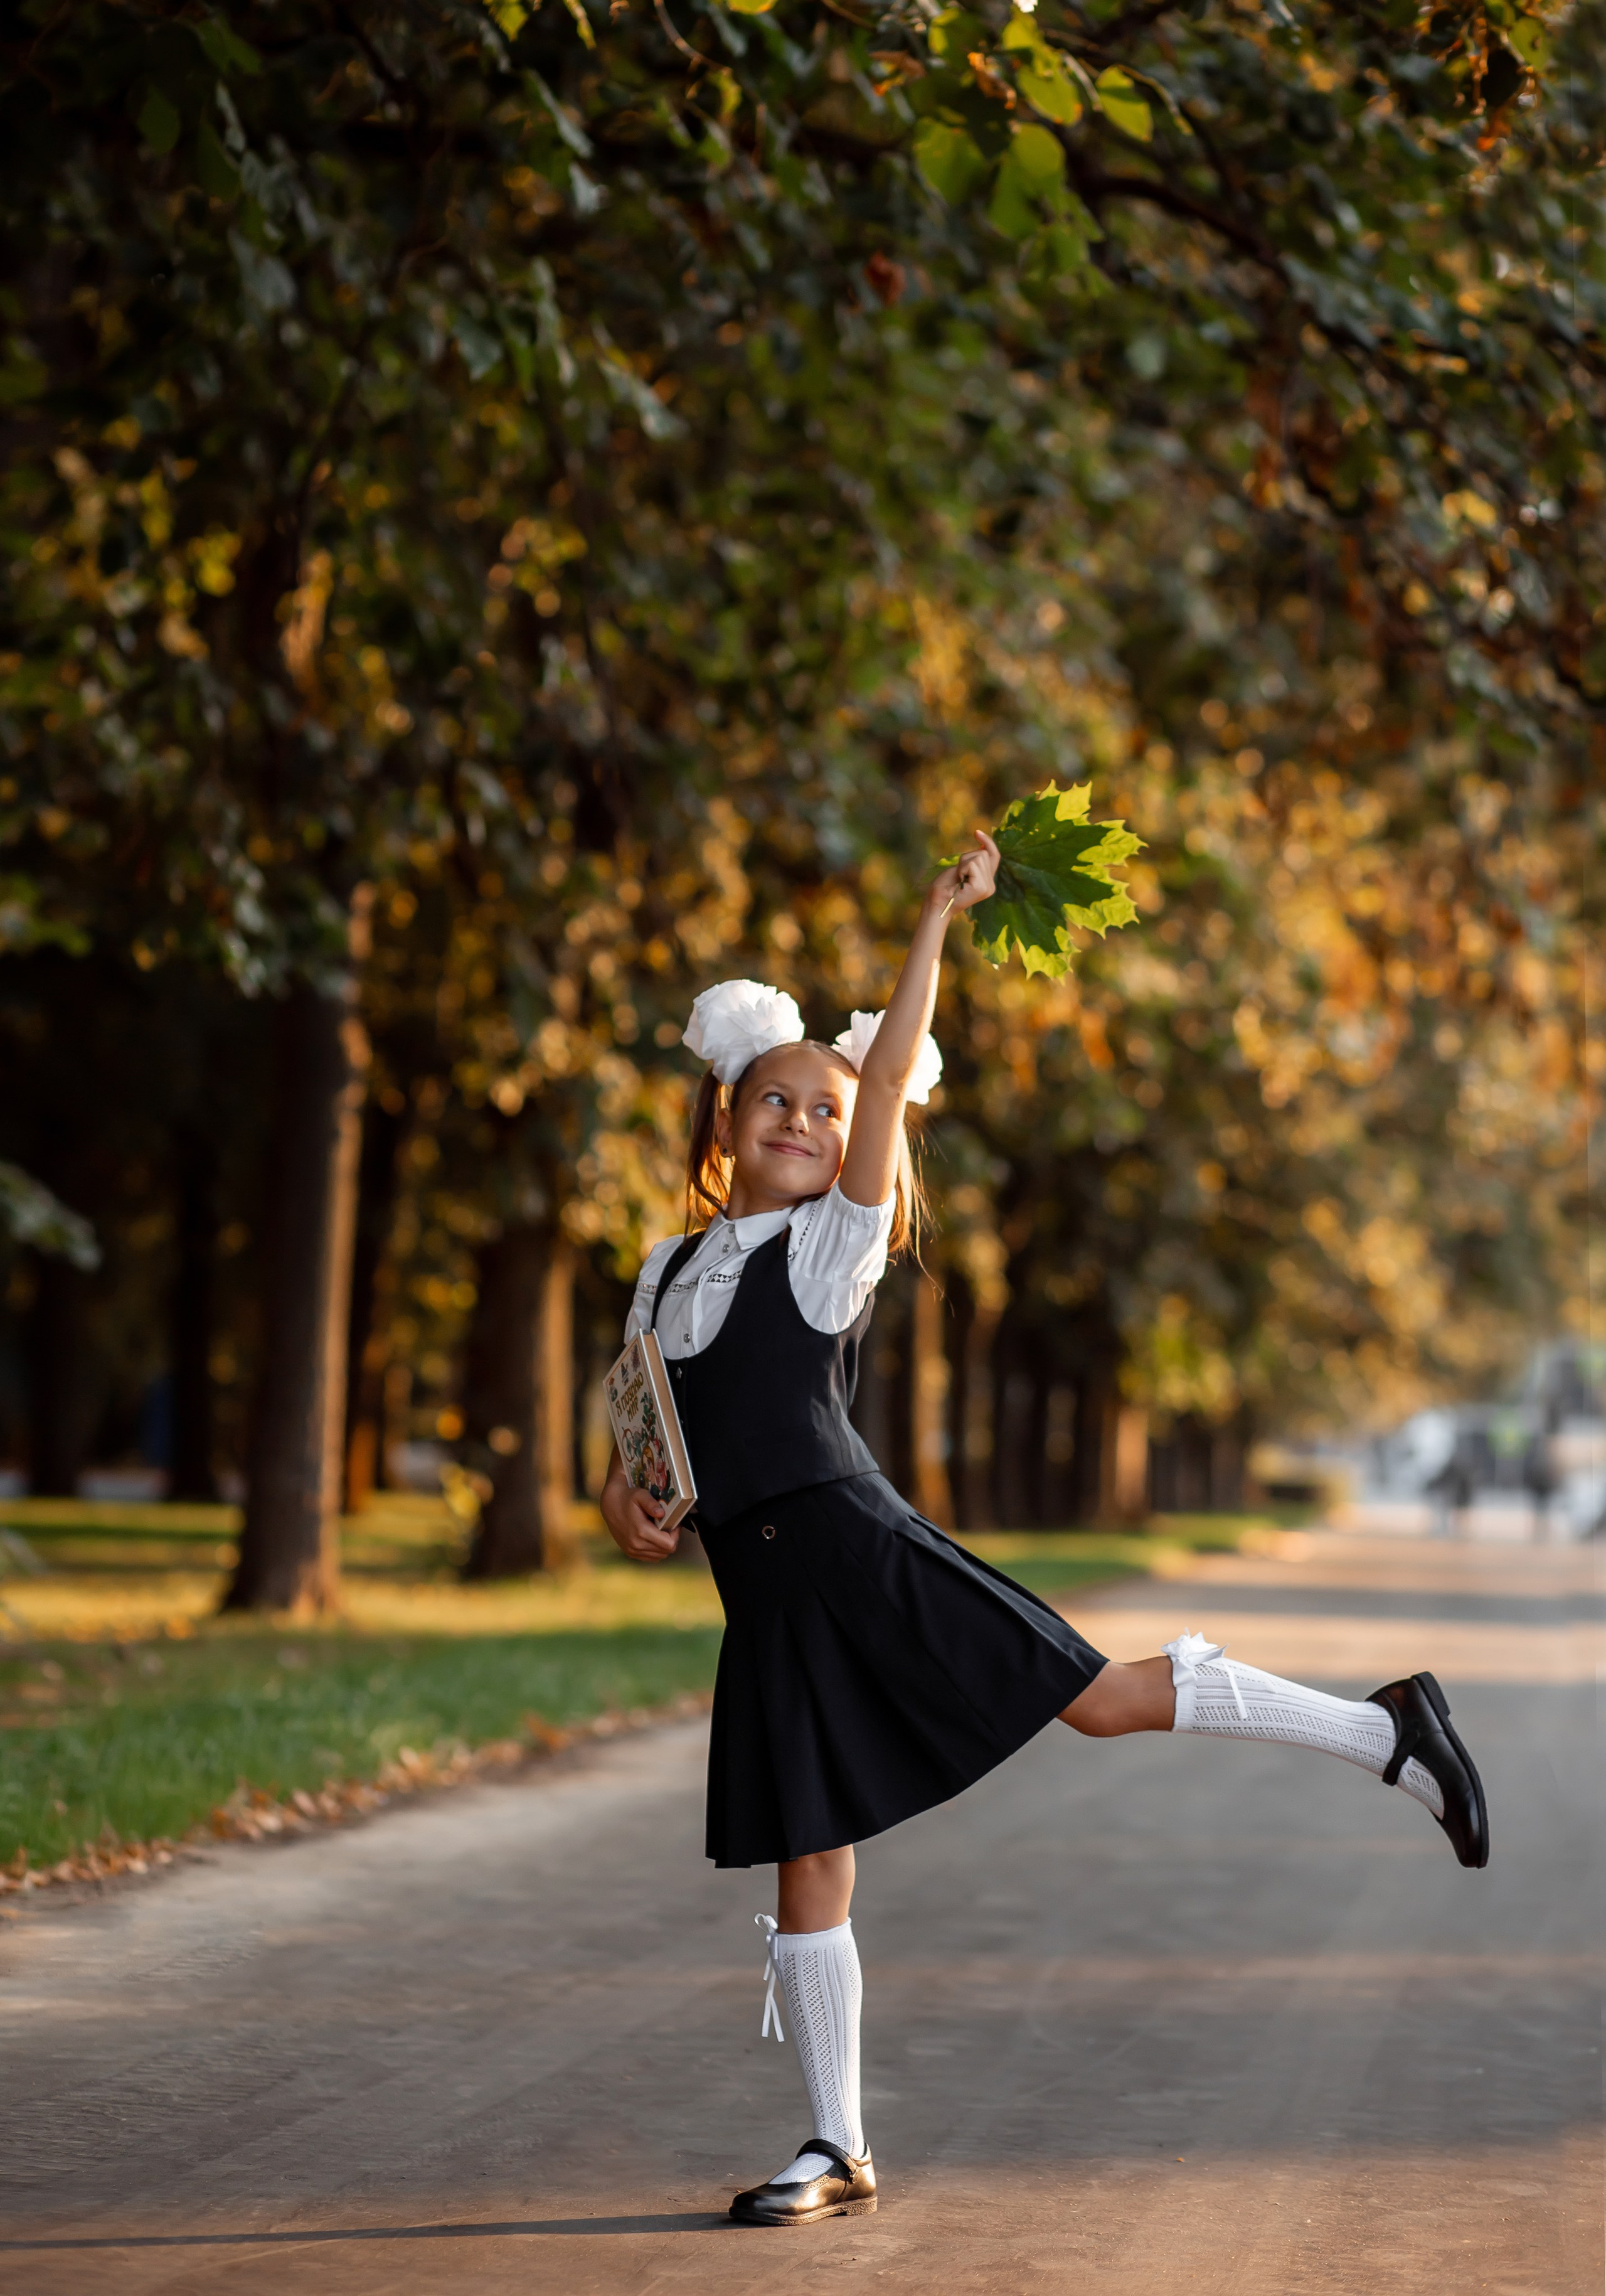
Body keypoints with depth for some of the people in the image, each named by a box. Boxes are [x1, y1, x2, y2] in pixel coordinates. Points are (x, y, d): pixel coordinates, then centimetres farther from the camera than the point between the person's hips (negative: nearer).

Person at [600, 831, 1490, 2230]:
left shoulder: (836, 1239, 3)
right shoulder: (672, 1268, 18)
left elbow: (888, 1077, -8)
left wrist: (939, 917, -9)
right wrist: (622, 1495, 4)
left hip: (856, 1549, -5)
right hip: (765, 1594, 5)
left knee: (1095, 1698, -15)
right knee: (806, 1867, 6)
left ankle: (1383, 1732, -2)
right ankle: (838, 2152, 15)